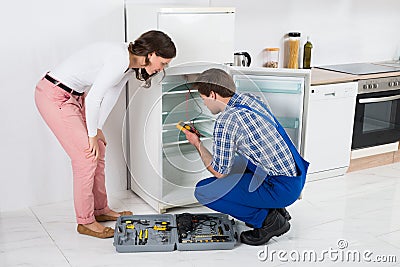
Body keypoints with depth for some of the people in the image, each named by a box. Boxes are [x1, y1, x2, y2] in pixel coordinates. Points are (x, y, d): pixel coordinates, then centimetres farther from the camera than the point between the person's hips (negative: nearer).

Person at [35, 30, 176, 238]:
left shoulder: (129, 63, 5)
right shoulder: (120, 59, -25)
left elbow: (110, 95, 11)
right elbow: (93, 99, -25)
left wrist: (97, 129, 8)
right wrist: (92, 135, -14)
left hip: (71, 96, 10)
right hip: (54, 96, -10)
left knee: (98, 150, 12)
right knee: (86, 156, -7)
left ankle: (100, 210, 27)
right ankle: (85, 222, 7)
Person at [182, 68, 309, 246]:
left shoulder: (225, 121, -18)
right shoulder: (249, 99, 7)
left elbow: (220, 172, -10)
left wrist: (197, 144, 3)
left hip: (282, 188, -9)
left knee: (203, 192, -5)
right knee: (235, 163, 29)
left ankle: (268, 220, 0)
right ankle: (275, 209, 20)